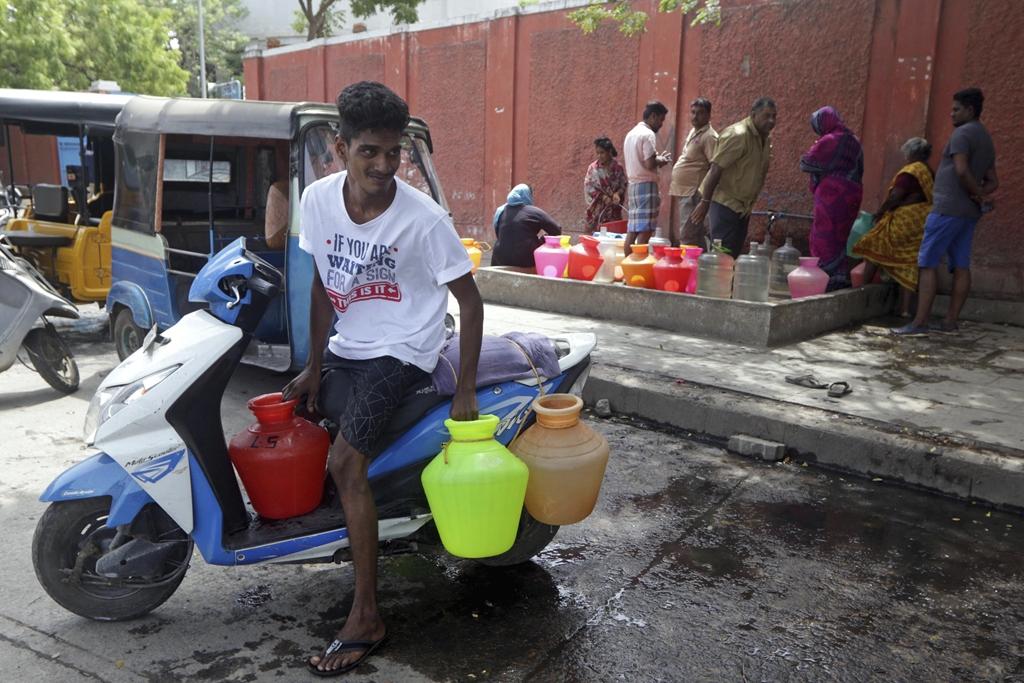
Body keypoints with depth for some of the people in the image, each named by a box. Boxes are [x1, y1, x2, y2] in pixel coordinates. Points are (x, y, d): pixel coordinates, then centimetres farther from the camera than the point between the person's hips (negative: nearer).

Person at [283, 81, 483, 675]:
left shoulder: (424, 219, -20)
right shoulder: (319, 199, -6)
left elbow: (471, 301, -13)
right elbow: (323, 286, 6)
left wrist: (465, 392, -16)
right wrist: (314, 366, 8)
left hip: (401, 351, -6)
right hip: (345, 347, 7)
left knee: (345, 463, -20)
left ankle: (367, 618, -9)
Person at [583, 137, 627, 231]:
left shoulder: (618, 168, -1)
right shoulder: (593, 168, -3)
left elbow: (624, 184, 3)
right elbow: (588, 186, -5)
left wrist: (617, 193, -18)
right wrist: (603, 196, -17)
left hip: (614, 210, 1)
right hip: (598, 209, -1)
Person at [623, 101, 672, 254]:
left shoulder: (632, 133, 17)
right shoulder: (648, 134, -11)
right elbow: (649, 164, -18)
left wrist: (657, 159, 16)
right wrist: (661, 160, 0)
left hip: (633, 184, 9)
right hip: (646, 185, -9)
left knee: (632, 229, 7)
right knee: (645, 230, -9)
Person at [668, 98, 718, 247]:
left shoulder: (709, 137, -12)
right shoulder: (693, 131, 17)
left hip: (694, 193, -9)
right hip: (685, 191, 9)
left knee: (688, 236, -10)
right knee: (696, 235, 12)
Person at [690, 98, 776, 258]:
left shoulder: (765, 138, 10)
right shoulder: (738, 135, -17)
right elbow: (716, 168, -21)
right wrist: (705, 202, -23)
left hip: (743, 207, 9)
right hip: (725, 204, -8)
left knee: (734, 254, 9)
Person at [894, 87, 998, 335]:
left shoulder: (963, 133, -8)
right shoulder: (986, 140, 21)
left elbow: (961, 170, -21)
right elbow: (993, 182, 20)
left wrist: (976, 192, -9)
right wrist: (980, 194, 4)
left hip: (948, 209, -9)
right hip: (970, 212, 9)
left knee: (927, 263, -8)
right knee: (961, 266, 6)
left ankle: (920, 322, -12)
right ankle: (951, 321, 8)